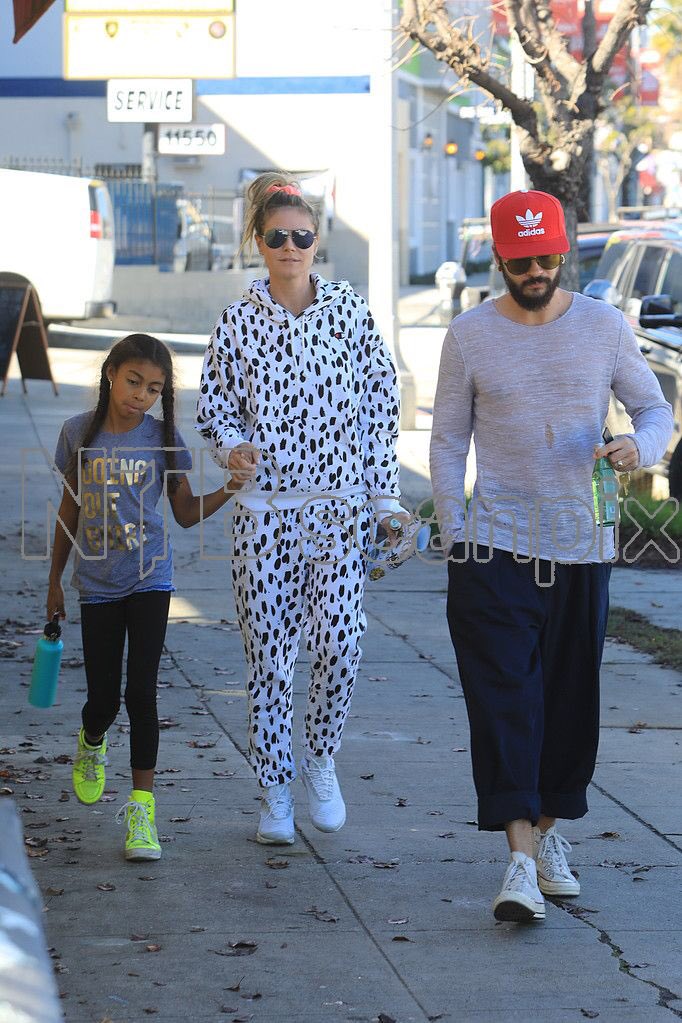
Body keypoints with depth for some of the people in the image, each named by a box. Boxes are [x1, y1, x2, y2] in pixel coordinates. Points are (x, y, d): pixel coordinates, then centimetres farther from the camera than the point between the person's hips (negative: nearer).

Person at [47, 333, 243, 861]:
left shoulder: (163, 438, -4)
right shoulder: (80, 432, -1)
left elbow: (186, 513, 4)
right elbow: (70, 509, 10)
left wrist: (230, 489, -14)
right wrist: (55, 580, 15)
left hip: (149, 579, -1)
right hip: (97, 583, 1)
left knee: (141, 690, -10)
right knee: (104, 698, 3)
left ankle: (143, 803, -5)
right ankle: (92, 744, 40)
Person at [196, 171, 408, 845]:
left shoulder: (351, 312, 2)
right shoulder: (238, 322, 1)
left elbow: (380, 405, 6)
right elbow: (213, 404, 8)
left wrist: (385, 497, 4)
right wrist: (232, 446, -15)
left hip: (339, 507, 0)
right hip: (265, 509, 0)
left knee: (340, 645, -12)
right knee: (268, 652, 1)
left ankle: (319, 759, 14)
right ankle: (274, 791, 14)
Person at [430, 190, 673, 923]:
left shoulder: (603, 326, 3)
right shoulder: (470, 336, 0)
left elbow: (655, 407, 9)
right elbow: (448, 442, 5)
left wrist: (640, 445, -14)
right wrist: (453, 535, -2)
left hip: (580, 546, 2)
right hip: (495, 546, -2)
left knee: (571, 697, 8)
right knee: (504, 697, -11)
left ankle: (549, 828, 26)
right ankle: (522, 860, -15)